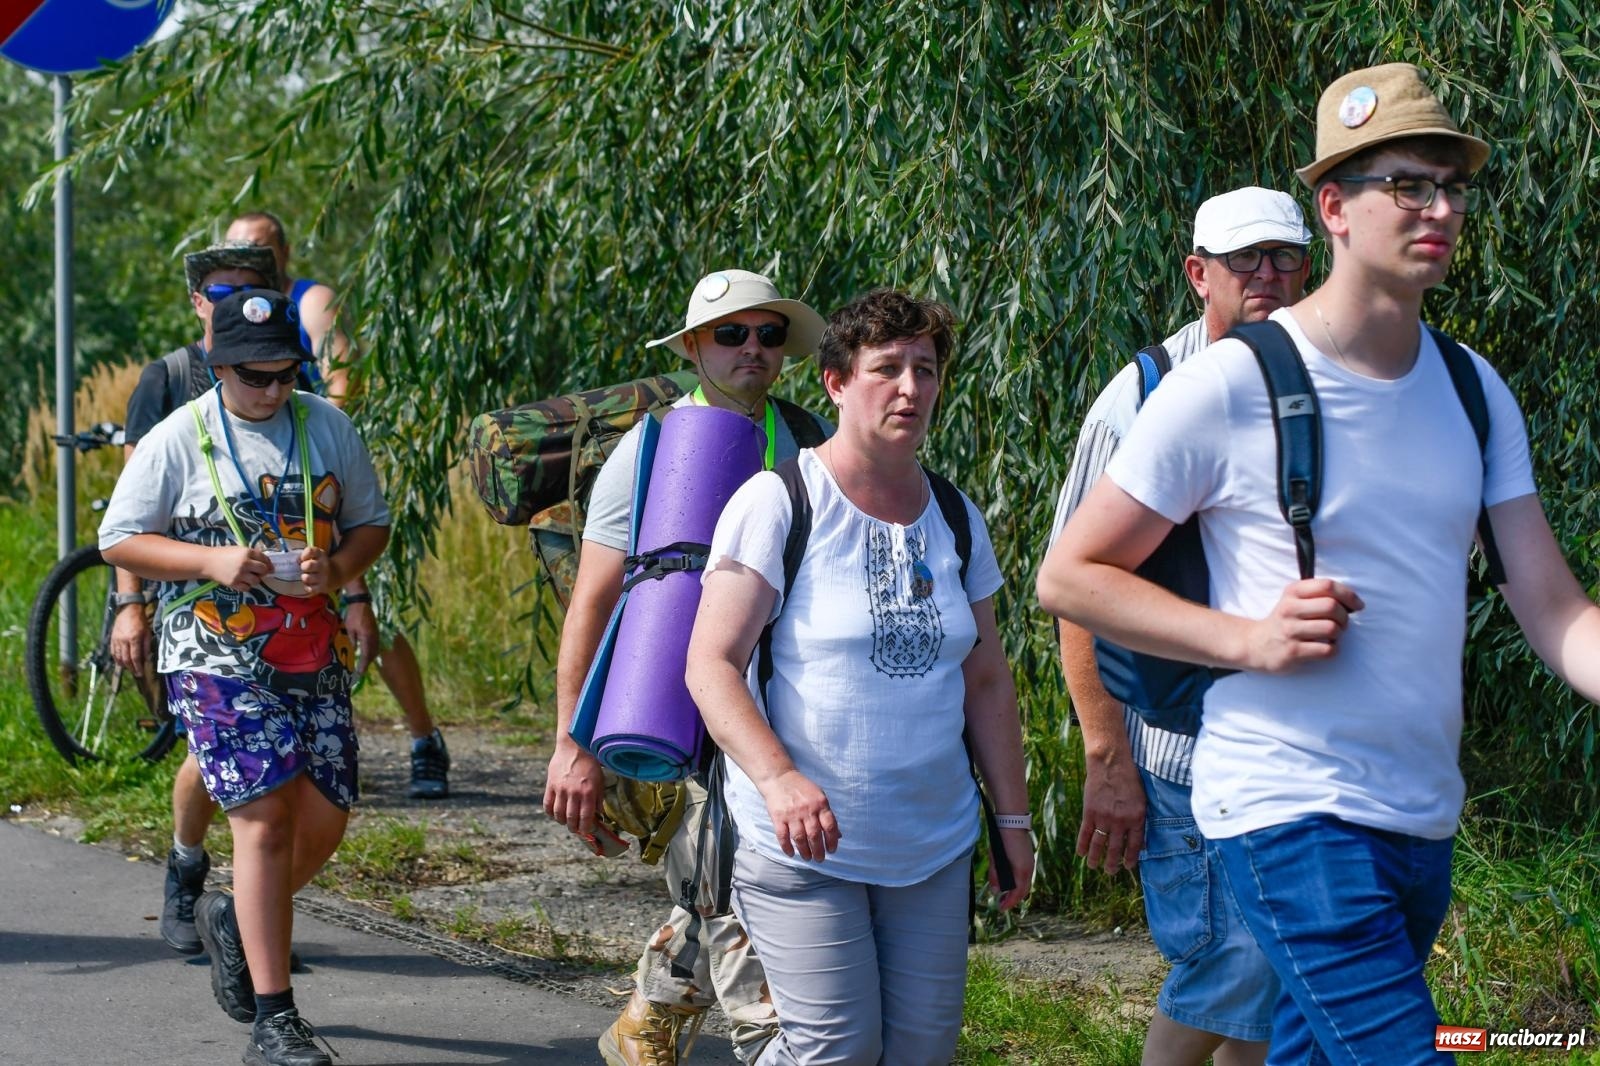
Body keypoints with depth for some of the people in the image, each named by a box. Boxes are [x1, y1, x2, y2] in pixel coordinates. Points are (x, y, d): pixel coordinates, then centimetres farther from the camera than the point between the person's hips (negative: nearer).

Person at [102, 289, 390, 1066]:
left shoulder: (327, 427, 7)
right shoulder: (177, 440, -4)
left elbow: (370, 522, 14)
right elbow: (119, 539, -1)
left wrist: (337, 570, -9)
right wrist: (213, 561, -17)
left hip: (314, 651, 5)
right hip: (218, 658, -5)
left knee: (324, 820, 4)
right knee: (265, 819, -12)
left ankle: (235, 919, 35)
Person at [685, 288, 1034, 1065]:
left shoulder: (955, 519, 11)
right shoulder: (777, 503, -8)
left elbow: (986, 681, 17)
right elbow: (710, 664, -14)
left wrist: (1013, 816, 13)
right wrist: (777, 778, -29)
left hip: (935, 847, 6)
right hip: (803, 847, -6)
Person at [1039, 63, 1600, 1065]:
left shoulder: (1475, 391, 8)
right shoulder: (1230, 388, -10)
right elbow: (1070, 575, -5)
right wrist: (1252, 637, -17)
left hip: (1425, 820, 7)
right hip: (1292, 810, -7)